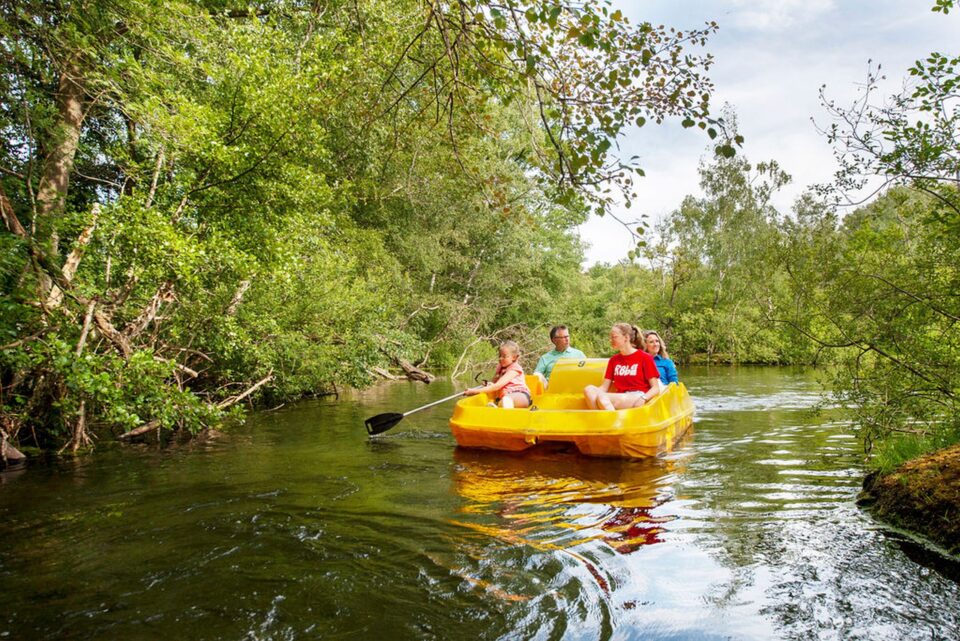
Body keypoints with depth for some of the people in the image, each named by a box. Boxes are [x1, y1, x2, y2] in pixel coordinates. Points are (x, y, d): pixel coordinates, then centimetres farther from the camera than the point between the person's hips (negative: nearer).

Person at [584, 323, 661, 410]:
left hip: (637, 399, -5)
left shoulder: (645, 358, 2)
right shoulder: (613, 360, 18)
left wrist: (643, 399, -21)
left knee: (602, 398, -32)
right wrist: (596, 393, -11)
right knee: (589, 389, -23)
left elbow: (656, 388, -1)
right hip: (620, 398, 6)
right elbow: (604, 387, 12)